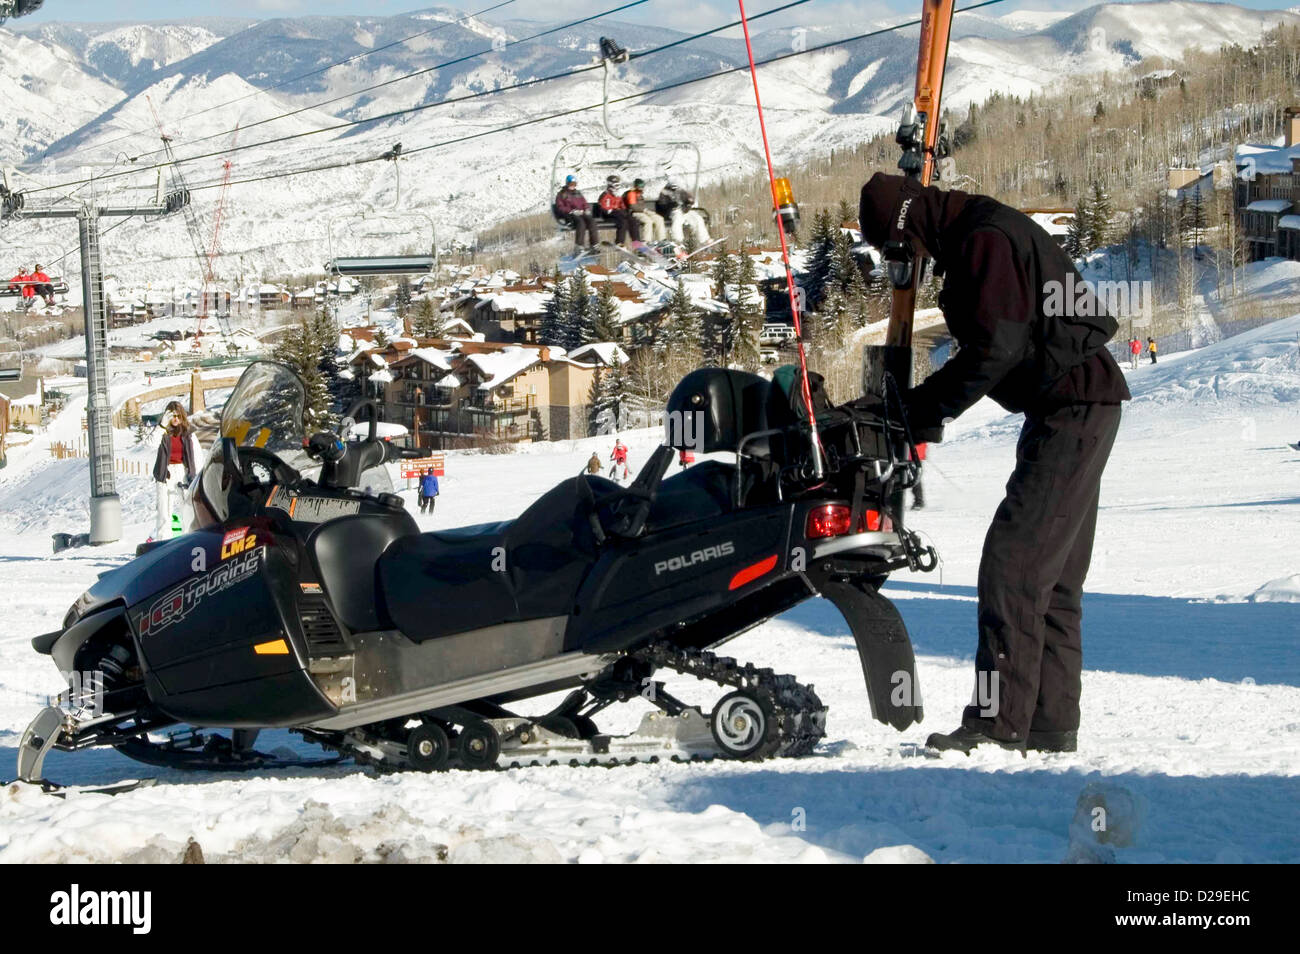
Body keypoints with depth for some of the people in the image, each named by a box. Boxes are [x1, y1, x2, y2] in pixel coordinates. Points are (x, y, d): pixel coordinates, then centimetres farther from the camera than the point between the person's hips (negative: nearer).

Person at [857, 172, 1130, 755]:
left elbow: (996, 347, -21)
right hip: (1080, 406, 11)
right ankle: (1051, 726, 13)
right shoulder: (980, 233, 17)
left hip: (1073, 406, -11)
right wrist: (923, 403, 7)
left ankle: (1000, 724, -14)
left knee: (1013, 565, -13)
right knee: (1054, 577, 11)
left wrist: (926, 407, -12)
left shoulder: (985, 240, -15)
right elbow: (990, 343, 19)